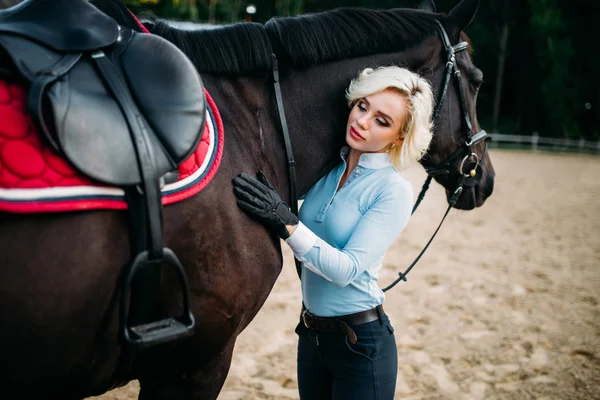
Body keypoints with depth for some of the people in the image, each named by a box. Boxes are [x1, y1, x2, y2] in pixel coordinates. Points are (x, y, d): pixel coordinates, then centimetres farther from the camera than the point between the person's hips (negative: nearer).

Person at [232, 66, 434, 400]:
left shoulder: (394, 190, -15)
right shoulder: (325, 169, -1)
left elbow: (347, 269, -23)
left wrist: (285, 222, -28)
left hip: (360, 340, -5)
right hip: (311, 334, 6)